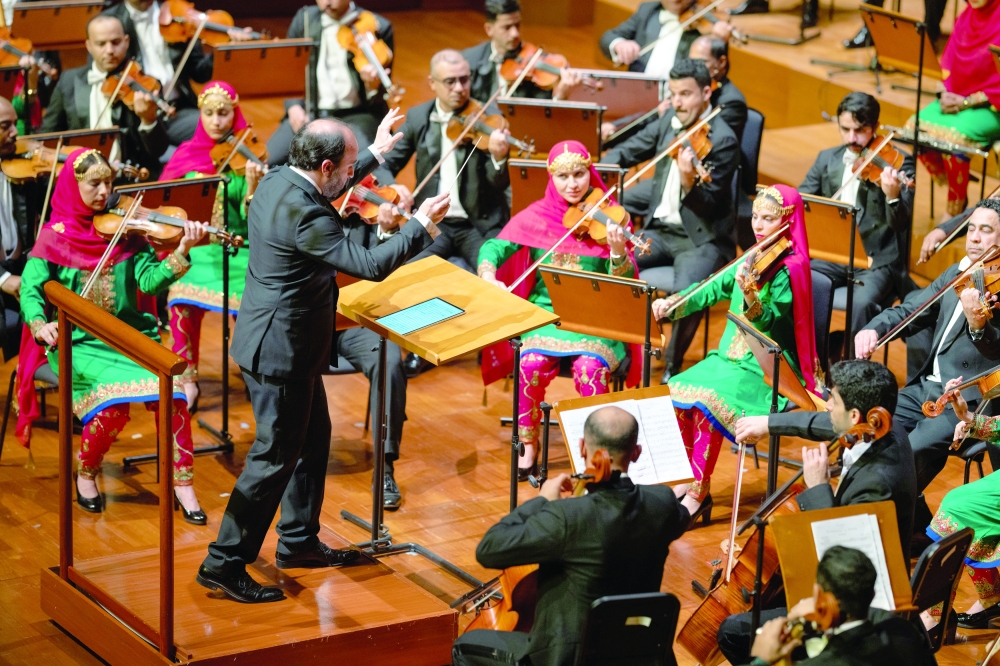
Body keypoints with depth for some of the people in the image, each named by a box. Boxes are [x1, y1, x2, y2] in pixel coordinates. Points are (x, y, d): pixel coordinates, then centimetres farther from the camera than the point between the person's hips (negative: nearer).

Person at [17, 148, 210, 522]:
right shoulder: (55, 236, 1)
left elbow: (149, 280, -6)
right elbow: (31, 288, -6)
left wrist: (181, 253, -22)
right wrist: (40, 324, -26)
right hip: (79, 345, -2)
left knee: (168, 390, -24)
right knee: (113, 403, -28)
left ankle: (182, 485, -11)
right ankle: (86, 475, 1)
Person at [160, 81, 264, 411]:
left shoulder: (244, 155, -2)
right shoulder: (186, 154, 5)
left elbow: (251, 216, -9)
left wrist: (252, 185, -26)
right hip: (194, 245, 2)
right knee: (182, 298, -21)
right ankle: (187, 379, 0)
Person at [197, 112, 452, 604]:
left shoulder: (278, 180, 1)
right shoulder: (305, 217, -28)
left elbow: (325, 191, 25)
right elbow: (369, 265, -27)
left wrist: (376, 153, 27)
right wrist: (421, 227, -15)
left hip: (278, 340, 11)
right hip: (280, 351, -11)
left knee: (313, 436, 22)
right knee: (275, 457, -1)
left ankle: (299, 541, 35)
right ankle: (223, 564, 6)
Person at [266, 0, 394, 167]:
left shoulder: (378, 28, -4)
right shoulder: (303, 20, 5)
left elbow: (384, 89, -3)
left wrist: (373, 85, -28)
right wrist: (294, 106, -6)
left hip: (357, 115, -3)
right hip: (309, 112, 3)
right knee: (268, 162, -19)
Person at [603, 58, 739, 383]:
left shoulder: (722, 140, -16)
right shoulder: (670, 122, 5)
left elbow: (707, 206, -21)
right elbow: (627, 151, 15)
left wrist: (689, 180, -43)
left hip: (702, 239, -7)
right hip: (661, 230, 7)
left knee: (685, 290, -33)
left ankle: (673, 365, -10)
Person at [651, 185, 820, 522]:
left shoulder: (791, 268, -12)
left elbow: (768, 320, -23)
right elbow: (712, 290, 7)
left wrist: (749, 294, -42)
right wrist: (672, 303, -8)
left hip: (768, 370, -7)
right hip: (732, 356, 7)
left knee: (705, 403, -28)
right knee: (677, 395, -15)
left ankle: (699, 492, -15)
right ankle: (690, 479, -2)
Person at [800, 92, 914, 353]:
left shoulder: (898, 164, -3)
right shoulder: (826, 159, 12)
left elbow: (900, 221, -13)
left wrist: (892, 195, -36)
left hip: (876, 261, -4)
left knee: (861, 303, -34)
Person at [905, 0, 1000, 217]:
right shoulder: (965, 18, 6)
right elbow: (948, 64, 11)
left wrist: (966, 102, -19)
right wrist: (947, 94, -7)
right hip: (956, 98, 7)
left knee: (952, 137, -32)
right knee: (913, 127, -14)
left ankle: (955, 210, -13)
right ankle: (955, 192, 2)